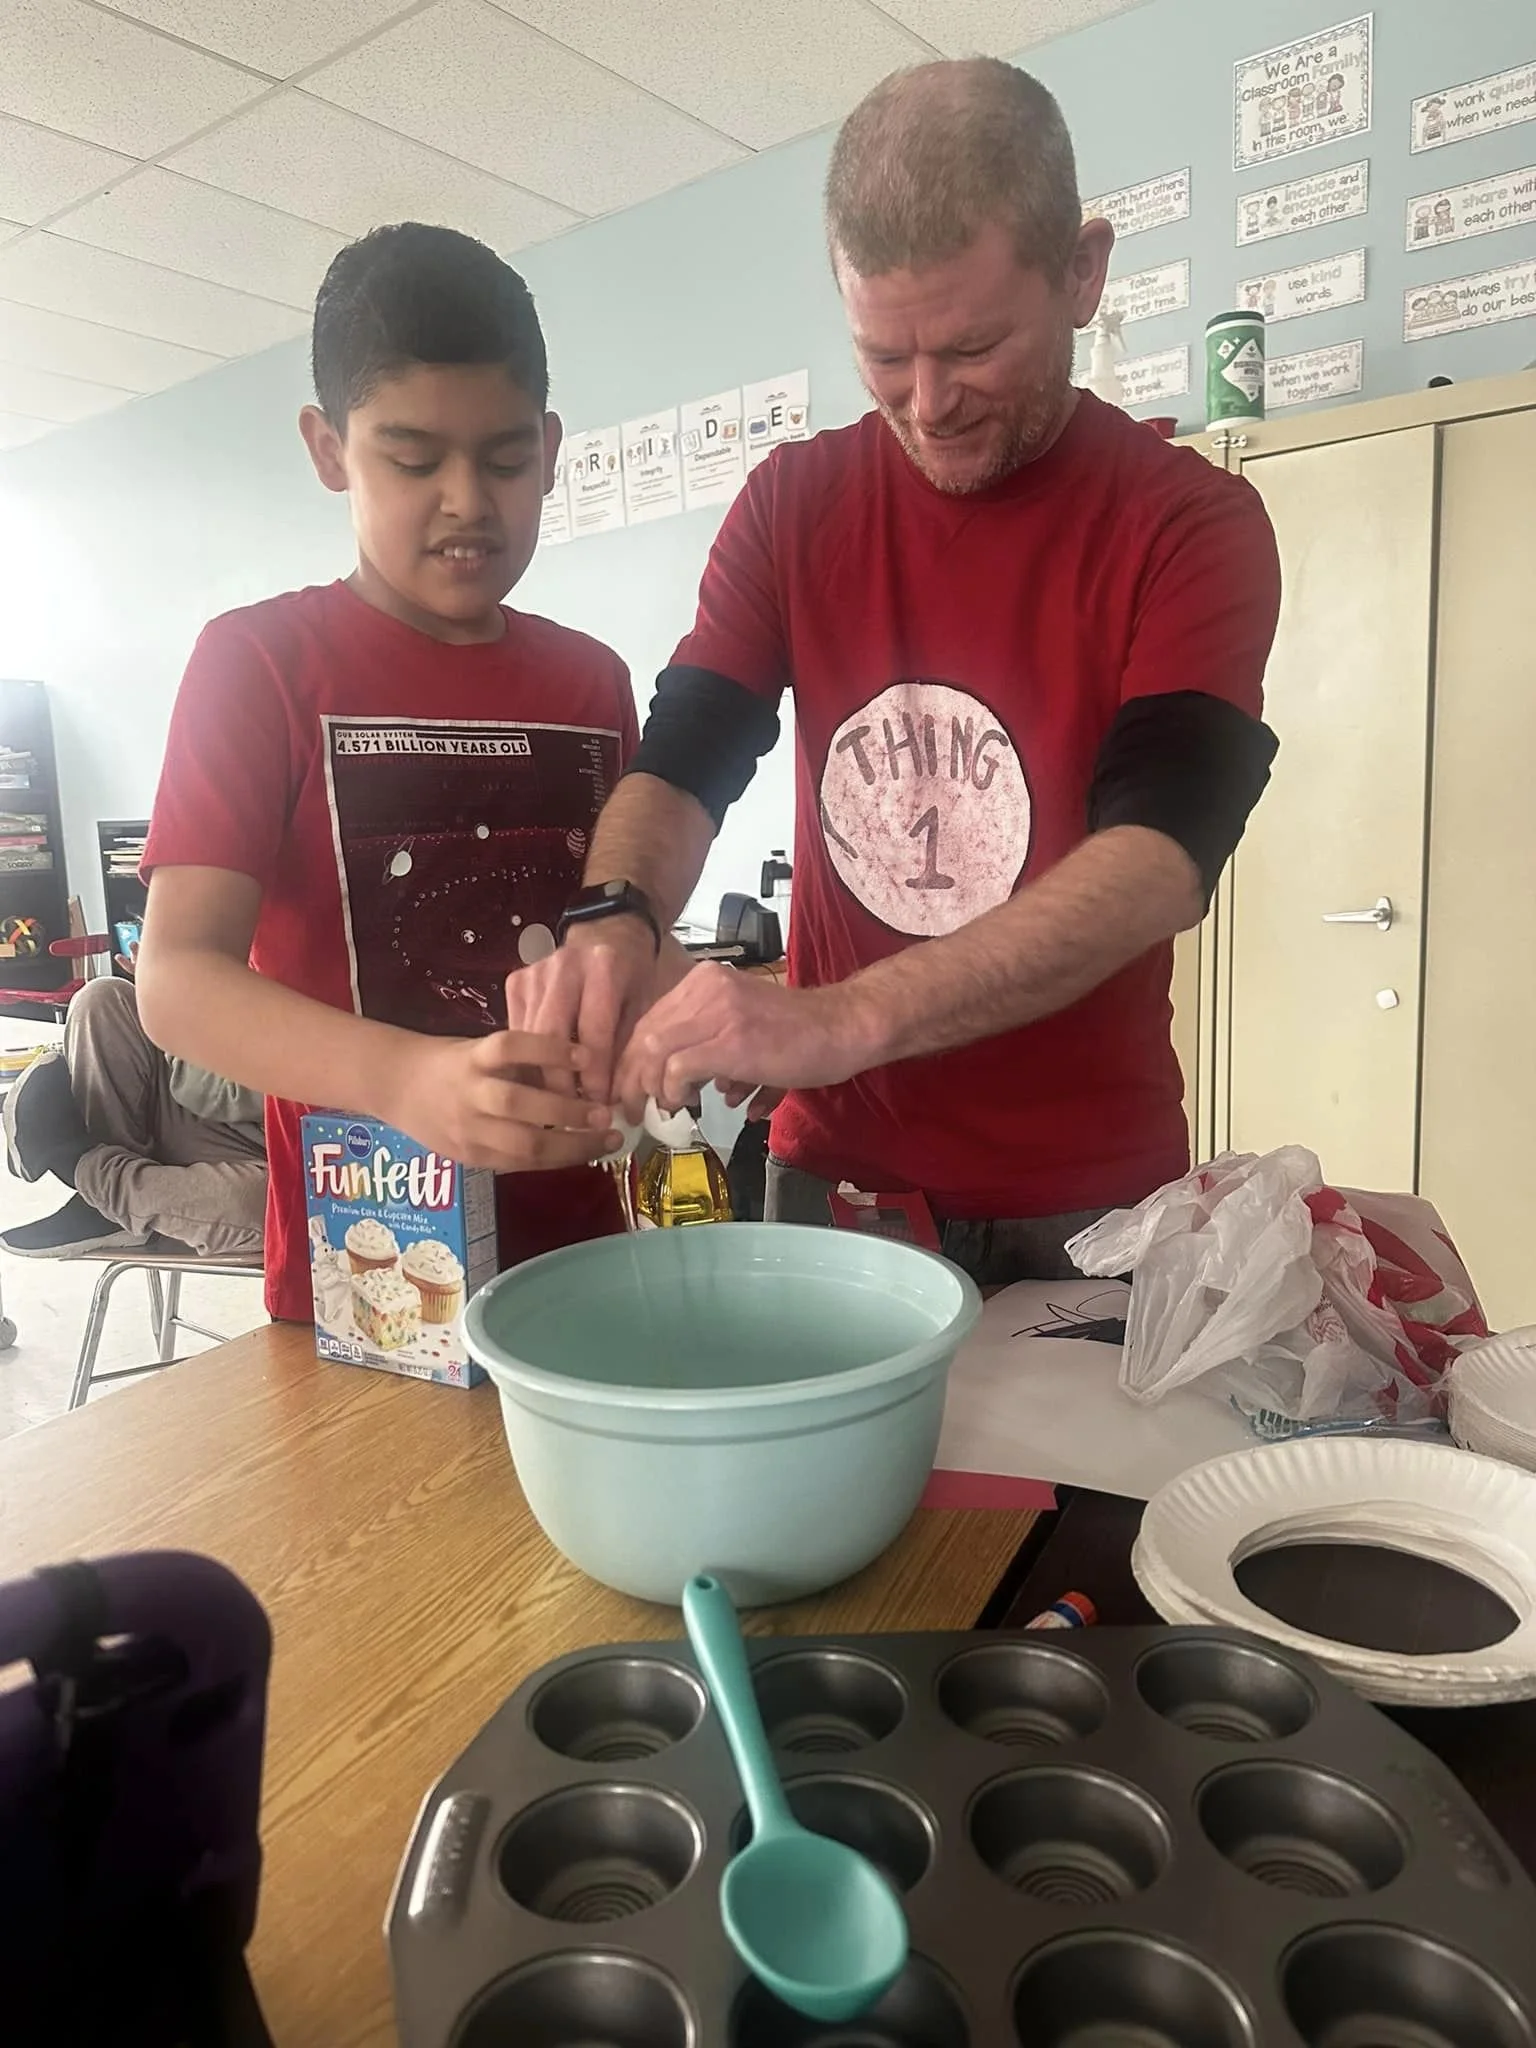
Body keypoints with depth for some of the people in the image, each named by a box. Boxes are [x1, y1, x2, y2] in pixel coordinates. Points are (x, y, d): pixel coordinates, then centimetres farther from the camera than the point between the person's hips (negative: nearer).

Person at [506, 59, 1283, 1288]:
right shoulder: (796, 501, 1)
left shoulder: (1192, 524, -10)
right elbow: (684, 760, -3)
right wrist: (615, 918, -26)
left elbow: (1163, 853, -24)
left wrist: (844, 1021, -37)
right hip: (834, 1171, 3)